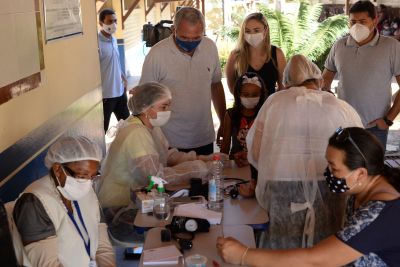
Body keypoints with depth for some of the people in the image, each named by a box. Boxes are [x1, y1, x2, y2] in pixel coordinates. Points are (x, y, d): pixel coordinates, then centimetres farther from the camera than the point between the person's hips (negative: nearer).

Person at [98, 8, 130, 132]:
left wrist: (123, 77, 16)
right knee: (102, 127, 3)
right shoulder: (96, 43, -17)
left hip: (120, 90, 8)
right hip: (105, 93, -8)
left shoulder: (114, 40, 9)